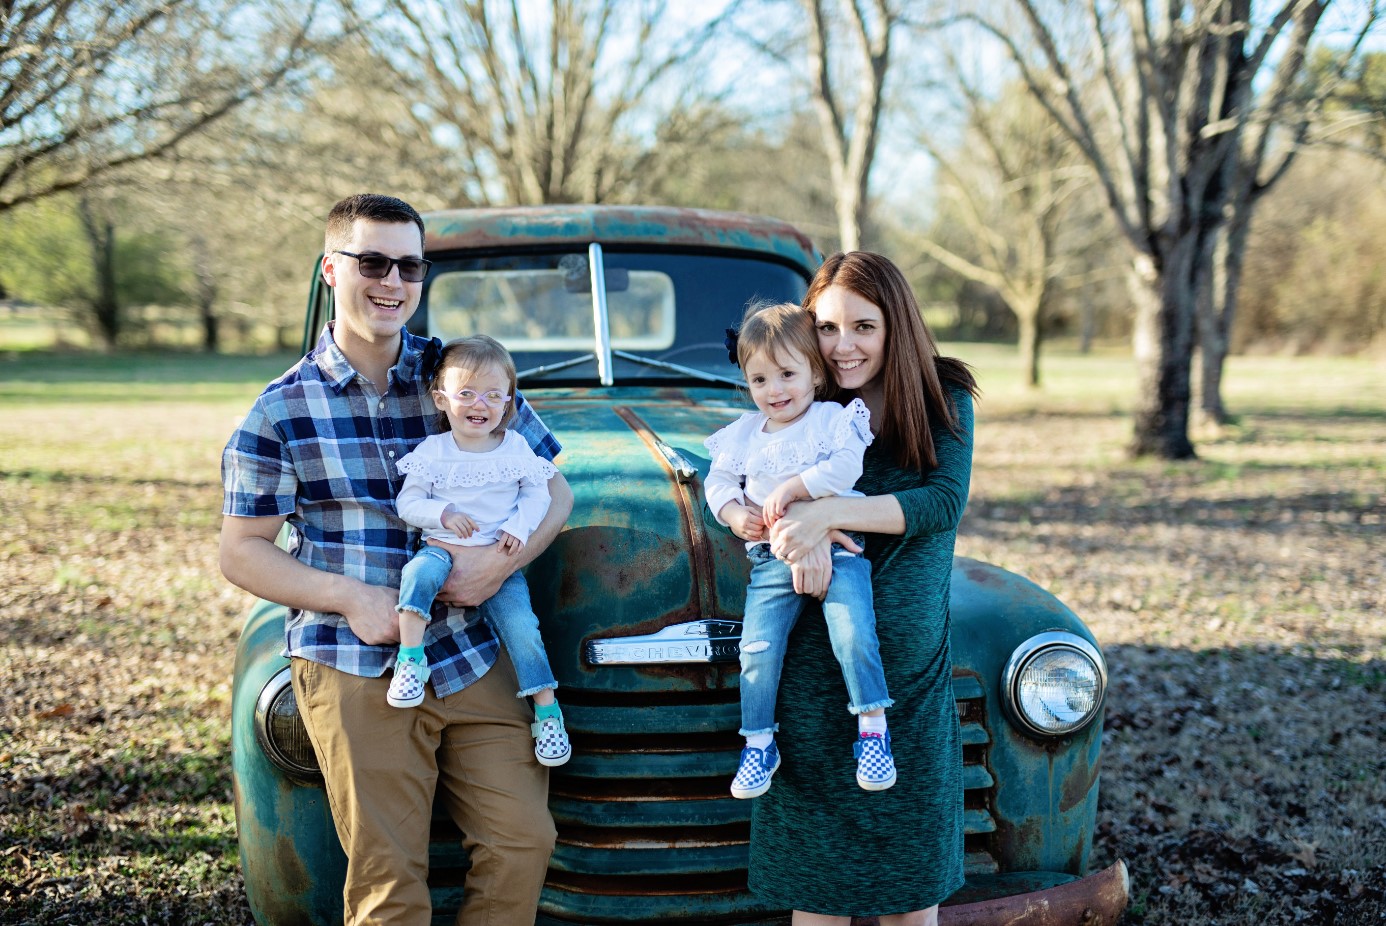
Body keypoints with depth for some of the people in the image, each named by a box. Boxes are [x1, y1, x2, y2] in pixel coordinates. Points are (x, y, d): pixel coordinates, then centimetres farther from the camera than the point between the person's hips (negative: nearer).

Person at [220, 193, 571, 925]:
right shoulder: (282, 411, 0)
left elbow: (554, 492, 8)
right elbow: (242, 553, 2)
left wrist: (501, 561, -13)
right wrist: (350, 597, -13)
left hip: (473, 656, 3)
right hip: (353, 669, -2)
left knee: (522, 842, -3)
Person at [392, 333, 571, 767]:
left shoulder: (516, 447, 3)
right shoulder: (431, 451, 0)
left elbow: (537, 493, 7)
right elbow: (407, 502, 1)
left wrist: (519, 526, -11)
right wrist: (442, 515, -16)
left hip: (500, 557, 0)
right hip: (443, 549, 0)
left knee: (521, 624, -14)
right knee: (420, 572, -34)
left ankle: (547, 710, -5)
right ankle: (410, 658, -28)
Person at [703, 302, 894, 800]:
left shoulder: (835, 419, 2)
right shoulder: (745, 432, 16)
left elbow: (846, 466, -13)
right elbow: (718, 479, 18)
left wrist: (793, 487, -20)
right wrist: (734, 513, -2)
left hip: (836, 544, -3)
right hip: (770, 555, 3)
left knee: (853, 635, -20)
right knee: (758, 647, -8)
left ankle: (873, 728, -5)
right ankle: (759, 744, 4)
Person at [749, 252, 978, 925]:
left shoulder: (943, 397, 2)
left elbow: (945, 501, -12)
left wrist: (827, 512, -24)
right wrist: (803, 529, -26)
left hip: (911, 651, 0)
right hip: (810, 650, 0)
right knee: (816, 864, 6)